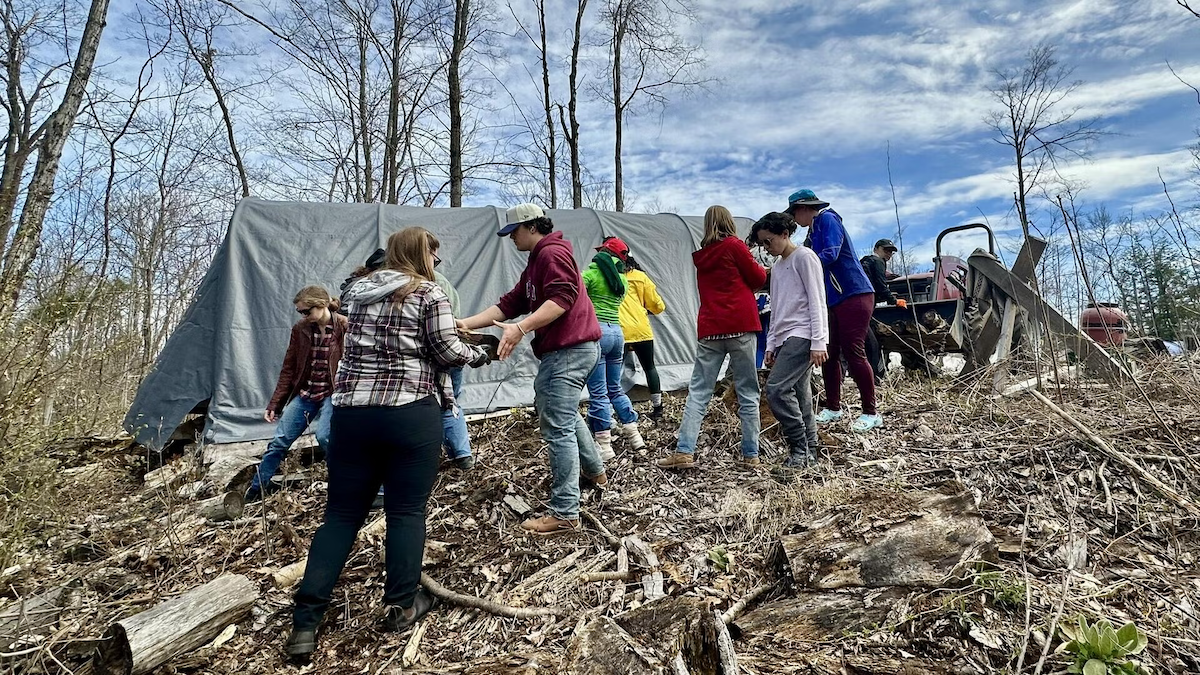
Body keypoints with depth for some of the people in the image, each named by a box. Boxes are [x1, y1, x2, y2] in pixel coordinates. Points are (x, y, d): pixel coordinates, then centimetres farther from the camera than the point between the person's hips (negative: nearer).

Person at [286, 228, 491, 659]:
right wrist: (478, 355, 15)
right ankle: (402, 605, 15)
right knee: (406, 510, 6)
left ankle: (305, 621, 8)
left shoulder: (356, 291, 15)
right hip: (410, 412, -5)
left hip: (351, 410, 5)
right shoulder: (429, 293, -3)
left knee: (342, 513, 10)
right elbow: (446, 351, -4)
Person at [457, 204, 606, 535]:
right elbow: (509, 303, 16)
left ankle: (565, 514, -5)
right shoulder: (536, 263, 23)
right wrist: (468, 323, 6)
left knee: (558, 428, -10)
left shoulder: (553, 253, -10)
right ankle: (594, 471, 43)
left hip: (569, 351, -12)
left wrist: (521, 328, -34)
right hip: (568, 349, 12)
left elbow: (563, 298, -25)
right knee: (564, 414, 28)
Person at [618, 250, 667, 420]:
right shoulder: (639, 276, 8)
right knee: (650, 368, 18)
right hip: (640, 330, 1)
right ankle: (657, 408, 23)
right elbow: (657, 306, 9)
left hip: (616, 332, -1)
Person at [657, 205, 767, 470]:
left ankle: (684, 451, -3)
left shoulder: (702, 256, 16)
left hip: (709, 330, 4)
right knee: (748, 392, 3)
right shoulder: (734, 246, 1)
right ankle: (751, 455, 7)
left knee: (698, 391, 3)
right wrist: (761, 269, 25)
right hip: (740, 326, -4)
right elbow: (758, 279, 5)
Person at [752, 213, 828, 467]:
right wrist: (771, 345, 17)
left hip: (802, 335, -8)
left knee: (776, 388, -18)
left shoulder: (804, 258, -3)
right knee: (799, 397, 7)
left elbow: (817, 302, -10)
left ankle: (799, 448, -8)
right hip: (785, 339, 8)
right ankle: (808, 451, 12)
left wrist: (818, 342, -16)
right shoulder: (777, 267, 21)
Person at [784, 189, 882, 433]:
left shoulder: (827, 219, -9)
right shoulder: (815, 229, 19)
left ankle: (871, 414, -1)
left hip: (854, 295, -9)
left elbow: (831, 254, -23)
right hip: (833, 300, 9)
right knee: (829, 353, 7)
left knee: (853, 352, -10)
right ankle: (833, 408, 18)